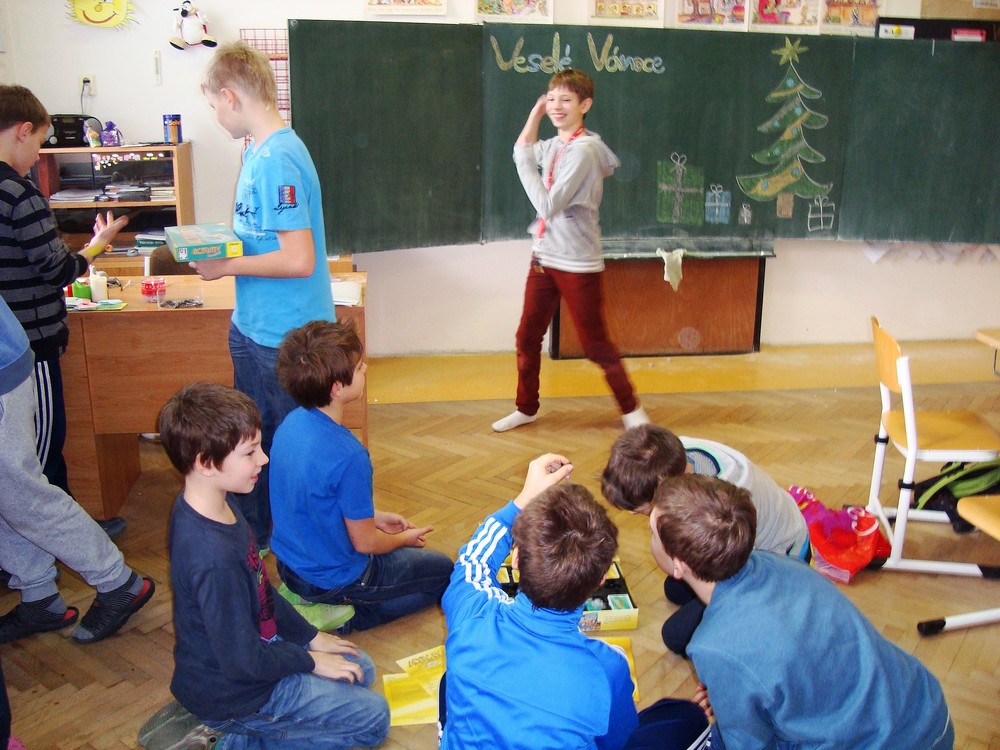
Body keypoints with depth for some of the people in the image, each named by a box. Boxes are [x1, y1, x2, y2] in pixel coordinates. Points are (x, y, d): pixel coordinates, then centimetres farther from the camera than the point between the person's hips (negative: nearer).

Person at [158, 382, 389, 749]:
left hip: (252, 645, 9)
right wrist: (310, 660, -11)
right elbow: (243, 662, -26)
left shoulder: (216, 505, -5)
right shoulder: (213, 555, -34)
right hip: (232, 693, -9)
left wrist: (310, 636, 8)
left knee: (361, 670, 19)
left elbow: (260, 588, 9)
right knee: (372, 717, -2)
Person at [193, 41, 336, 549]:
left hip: (285, 336, -10)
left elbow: (299, 259, -27)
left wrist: (227, 265, -17)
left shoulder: (277, 160, -22)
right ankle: (252, 537, 40)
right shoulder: (258, 149, 9)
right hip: (253, 326, 10)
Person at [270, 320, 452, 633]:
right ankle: (350, 615, 2)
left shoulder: (292, 422, -9)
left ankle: (343, 608, 12)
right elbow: (364, 542, -20)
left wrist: (376, 516, 10)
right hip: (331, 580, -7)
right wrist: (405, 538, 1)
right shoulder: (347, 457, -33)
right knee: (444, 570, 14)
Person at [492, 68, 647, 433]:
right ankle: (526, 408, 29)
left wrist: (525, 163, -17)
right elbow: (523, 151, 28)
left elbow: (548, 205, -24)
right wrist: (536, 113, 15)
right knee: (527, 338, 13)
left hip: (578, 264, -8)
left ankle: (631, 408, 22)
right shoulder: (554, 145, 6)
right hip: (543, 257, 8)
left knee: (596, 345, 3)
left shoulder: (583, 150, -19)